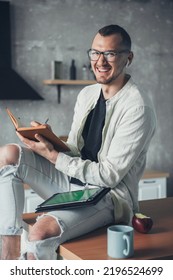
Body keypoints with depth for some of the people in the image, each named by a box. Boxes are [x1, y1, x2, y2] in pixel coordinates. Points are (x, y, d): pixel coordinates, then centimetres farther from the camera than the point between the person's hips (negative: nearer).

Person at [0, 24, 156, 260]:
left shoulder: (137, 108, -17)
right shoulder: (87, 94, 7)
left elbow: (109, 176, -19)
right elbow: (74, 151, 12)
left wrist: (52, 155, -20)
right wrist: (51, 143, -11)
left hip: (109, 195, -8)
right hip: (73, 181, 8)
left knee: (42, 233, -33)